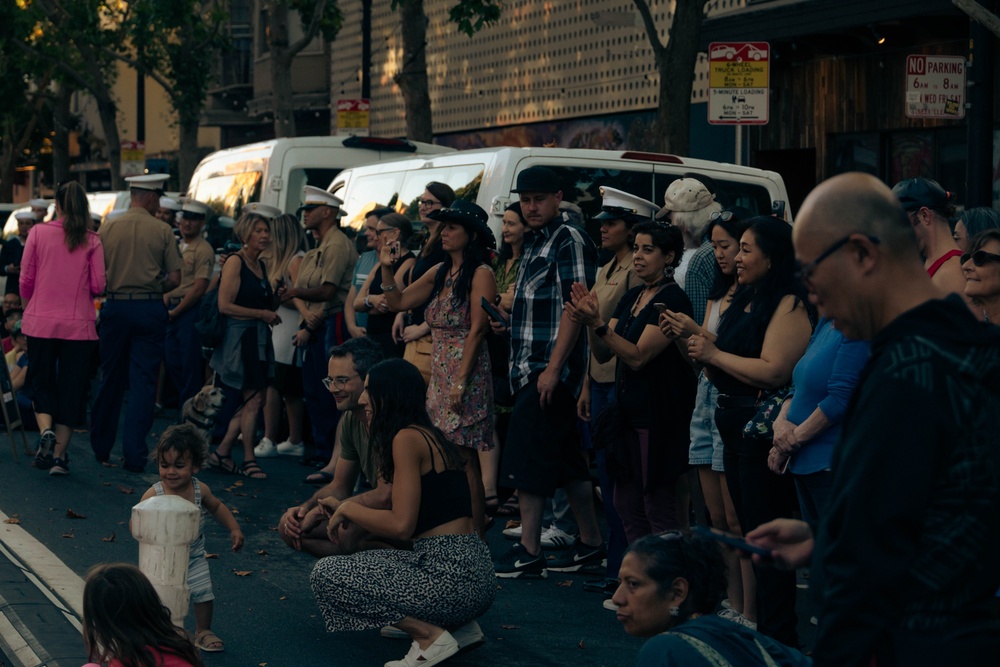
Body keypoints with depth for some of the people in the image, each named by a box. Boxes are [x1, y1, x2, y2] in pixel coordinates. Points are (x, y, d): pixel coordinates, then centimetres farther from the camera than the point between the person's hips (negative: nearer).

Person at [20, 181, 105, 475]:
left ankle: (46, 430, -10)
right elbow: (98, 286, -5)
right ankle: (59, 456, 8)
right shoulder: (92, 241, -3)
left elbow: (26, 280, -1)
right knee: (72, 388, 8)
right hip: (79, 325, 0)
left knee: (42, 382, 16)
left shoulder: (39, 233, -4)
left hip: (41, 321, 0)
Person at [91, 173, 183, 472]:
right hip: (150, 309, -2)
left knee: (111, 379, 14)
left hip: (116, 305, 2)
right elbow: (175, 278, -5)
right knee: (143, 382, 0)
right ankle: (134, 455, -4)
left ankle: (101, 447, 25)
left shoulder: (108, 228, 0)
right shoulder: (162, 231, -4)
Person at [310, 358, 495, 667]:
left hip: (450, 576, -10)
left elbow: (401, 524, -16)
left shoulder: (407, 437, -10)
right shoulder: (430, 435, 18)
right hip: (474, 571, 10)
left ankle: (430, 635, -7)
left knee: (325, 574, -4)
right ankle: (460, 627, 13)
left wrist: (348, 508, 0)